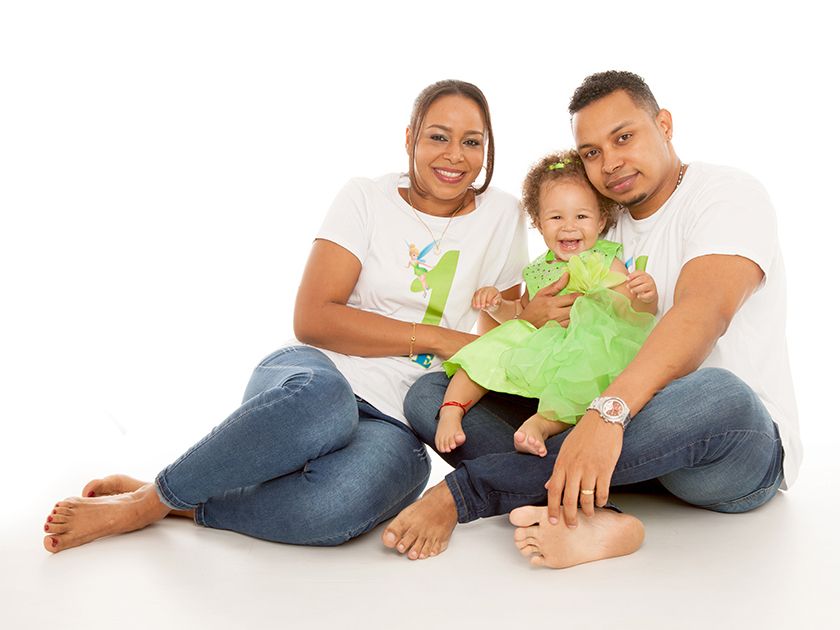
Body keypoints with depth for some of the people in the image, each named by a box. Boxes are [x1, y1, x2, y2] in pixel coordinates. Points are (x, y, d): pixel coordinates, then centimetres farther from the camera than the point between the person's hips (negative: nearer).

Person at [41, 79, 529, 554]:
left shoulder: (503, 216, 10)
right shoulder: (367, 199, 3)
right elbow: (313, 320, -8)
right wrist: (436, 338, -11)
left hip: (394, 423, 2)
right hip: (314, 375, -1)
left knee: (339, 505, -37)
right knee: (321, 399, -43)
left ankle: (159, 505, -17)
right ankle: (150, 497, -21)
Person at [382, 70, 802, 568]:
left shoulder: (728, 193, -6)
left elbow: (703, 312, -26)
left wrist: (608, 413, -41)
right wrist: (529, 323, -11)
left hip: (743, 452, -5)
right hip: (610, 433, 6)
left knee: (718, 396, -43)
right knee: (430, 392, -7)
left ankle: (463, 491, -33)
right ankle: (588, 517, -34)